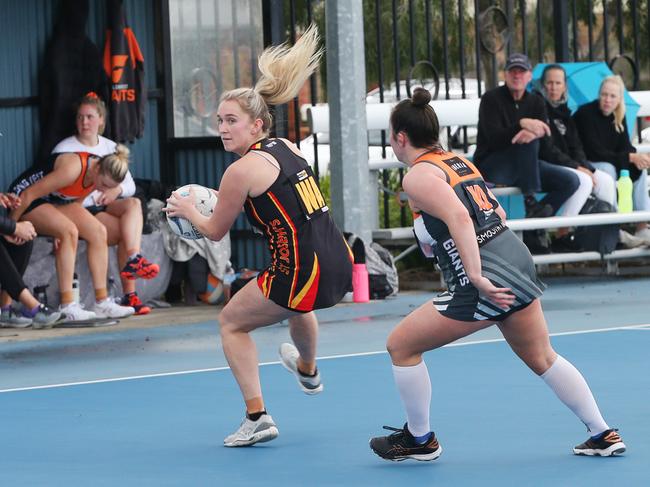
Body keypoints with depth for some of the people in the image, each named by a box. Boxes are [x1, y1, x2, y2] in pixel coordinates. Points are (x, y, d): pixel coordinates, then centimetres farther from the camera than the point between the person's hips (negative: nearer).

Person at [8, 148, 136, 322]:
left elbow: (75, 202, 6)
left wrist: (61, 231, -8)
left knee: (98, 231, -8)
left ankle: (102, 302, -8)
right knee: (69, 231, -30)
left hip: (56, 202, 8)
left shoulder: (102, 173, -9)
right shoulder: (73, 168, -34)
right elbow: (28, 195, -28)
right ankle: (67, 307, -31)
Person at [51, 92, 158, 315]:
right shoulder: (64, 150, 1)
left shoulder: (110, 147, 16)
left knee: (133, 204, -27)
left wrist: (117, 190, -12)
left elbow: (130, 185, 12)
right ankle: (129, 294, -31)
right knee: (126, 231, -26)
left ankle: (132, 260, -41)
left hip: (106, 206, 5)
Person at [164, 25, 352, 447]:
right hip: (339, 265, 8)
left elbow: (215, 231, 2)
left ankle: (257, 417, 6)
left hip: (303, 273, -8)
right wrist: (220, 198, 30)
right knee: (297, 303, 42)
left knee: (232, 321, 15)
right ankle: (308, 371, 70)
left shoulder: (242, 170, -12)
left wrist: (188, 210, 21)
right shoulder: (287, 148, 10)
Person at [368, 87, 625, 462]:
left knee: (401, 346, 6)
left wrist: (477, 278, -31)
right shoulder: (458, 161, 16)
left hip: (486, 282, -8)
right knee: (543, 358, 23)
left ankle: (419, 440, 16)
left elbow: (458, 217, -25)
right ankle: (604, 435, 26)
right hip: (519, 263, 8)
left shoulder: (418, 176, -9)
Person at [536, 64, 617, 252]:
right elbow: (546, 149, -15)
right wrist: (576, 167, -16)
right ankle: (561, 236, -26)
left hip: (569, 165, 8)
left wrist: (585, 166, -5)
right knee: (583, 181, -29)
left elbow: (575, 146, 15)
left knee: (606, 181, -5)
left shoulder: (563, 111, 16)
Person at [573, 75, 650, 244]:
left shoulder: (618, 116, 3)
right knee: (608, 169, -34)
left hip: (609, 162, 7)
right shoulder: (586, 114, -19)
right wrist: (631, 157, -29)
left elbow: (625, 147, 0)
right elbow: (595, 152, -25)